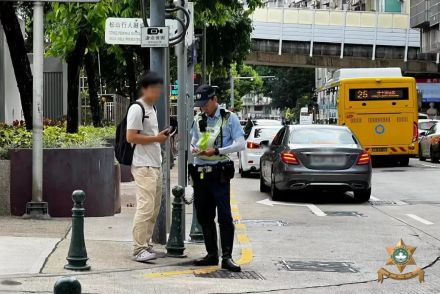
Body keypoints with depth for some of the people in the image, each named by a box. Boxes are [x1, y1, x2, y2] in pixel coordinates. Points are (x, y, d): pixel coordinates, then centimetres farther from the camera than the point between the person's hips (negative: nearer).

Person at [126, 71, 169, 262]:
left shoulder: (152, 108, 19)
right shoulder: (137, 109, -11)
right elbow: (131, 137, -17)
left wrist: (161, 136, 8)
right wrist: (156, 138, -15)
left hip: (155, 165, 10)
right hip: (143, 166, -10)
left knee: (154, 208, 11)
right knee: (145, 207, -14)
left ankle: (146, 245, 17)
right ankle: (139, 249, -13)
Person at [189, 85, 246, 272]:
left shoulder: (229, 118, 0)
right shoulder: (198, 120, 15)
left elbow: (241, 144, -6)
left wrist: (218, 151, -15)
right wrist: (194, 149, -2)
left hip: (219, 173, -6)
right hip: (199, 172, 6)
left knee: (224, 216, -10)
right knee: (204, 216, 9)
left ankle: (227, 257, -10)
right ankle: (212, 255, 18)